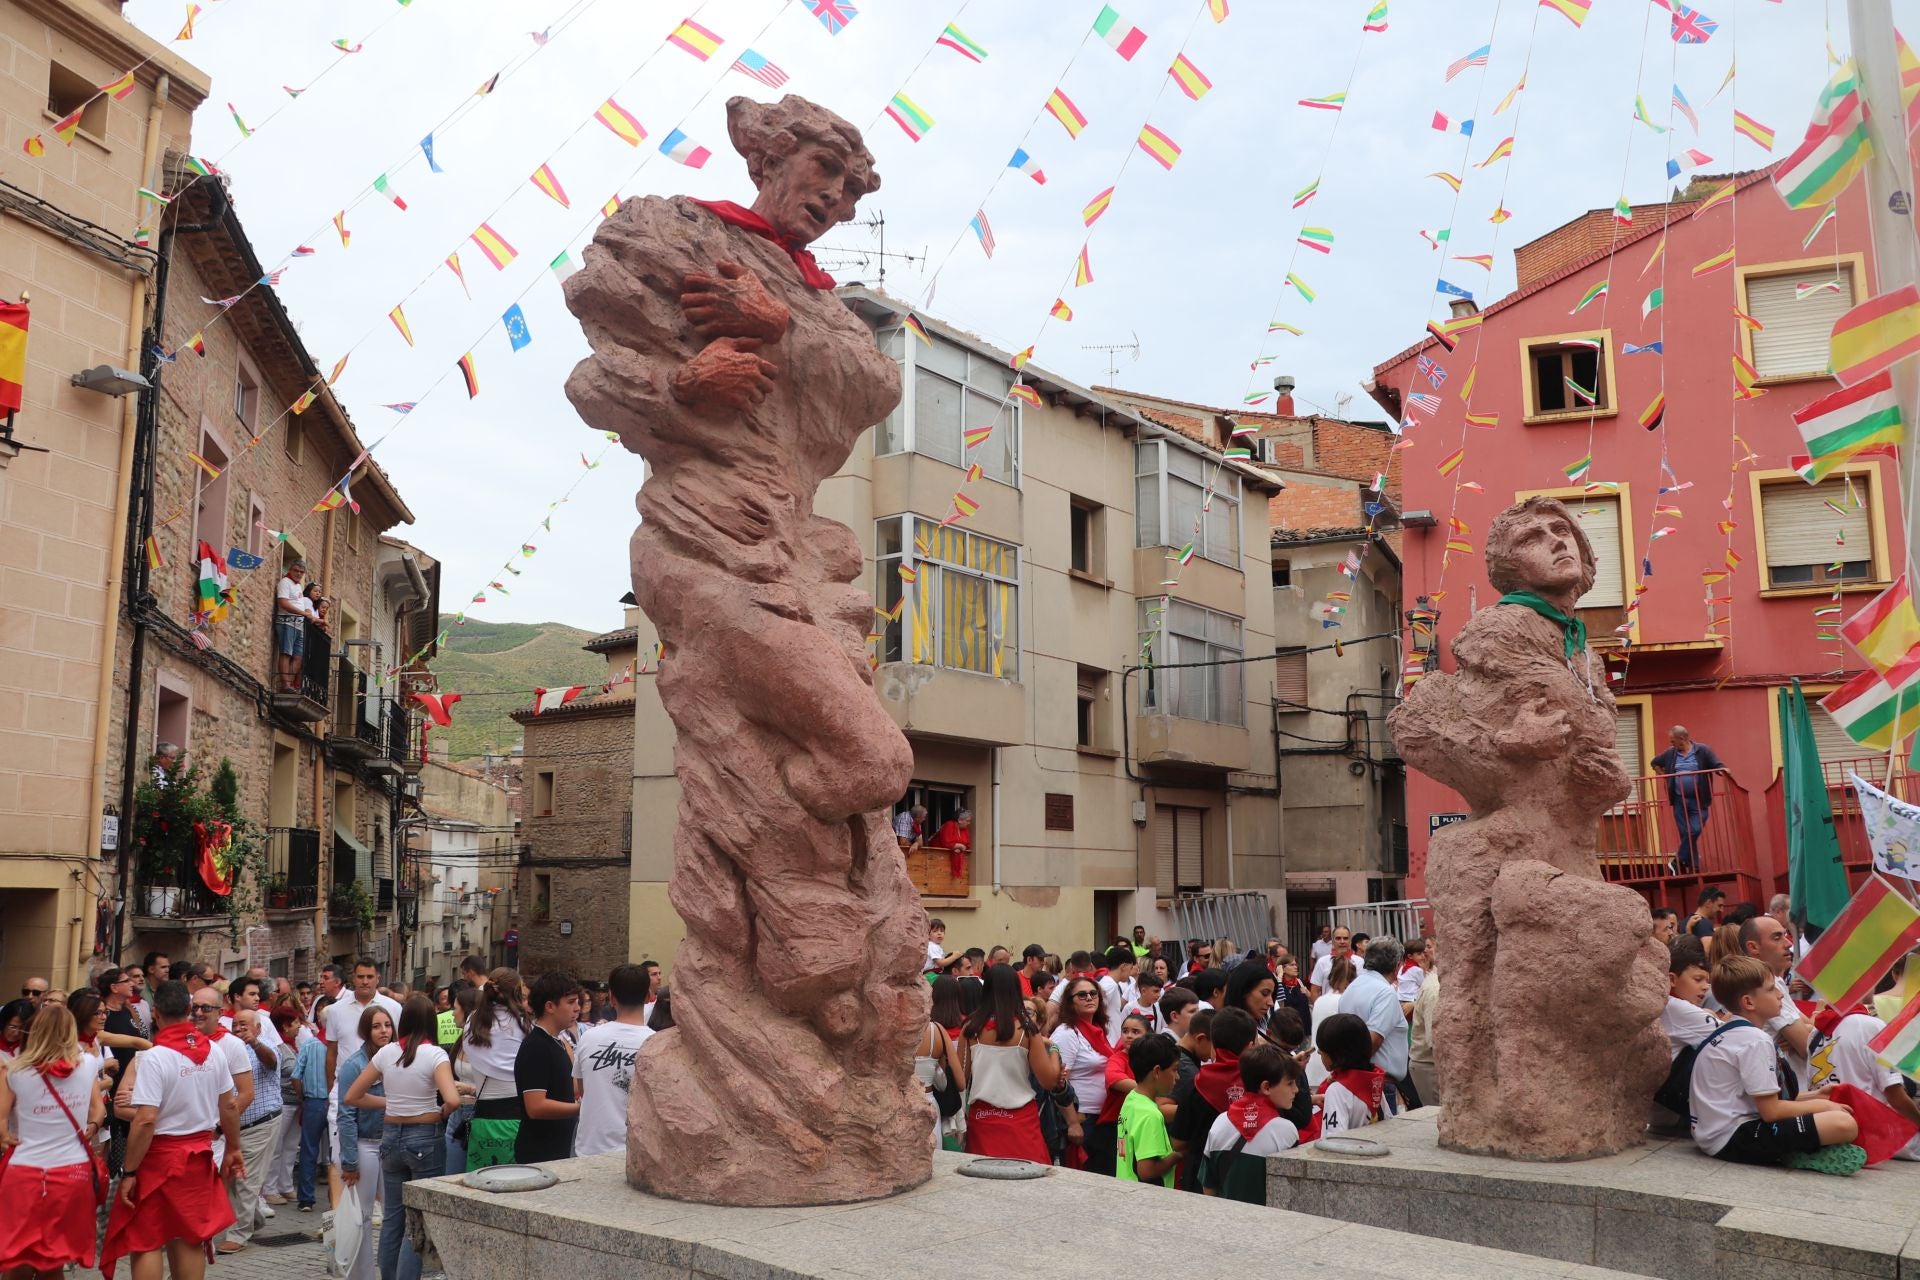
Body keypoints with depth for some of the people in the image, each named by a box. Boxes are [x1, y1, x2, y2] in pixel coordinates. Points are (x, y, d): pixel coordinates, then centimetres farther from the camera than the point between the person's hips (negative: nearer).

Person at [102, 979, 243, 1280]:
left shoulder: (155, 1057, -16)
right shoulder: (213, 1052, 1)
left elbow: (145, 1121, -20)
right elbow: (230, 1106, 8)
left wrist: (129, 1172, -14)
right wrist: (233, 1149, 19)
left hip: (161, 1156, -5)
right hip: (199, 1154, 5)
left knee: (146, 1241, 6)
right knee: (190, 1238, 13)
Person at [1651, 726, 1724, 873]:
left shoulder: (1702, 750, -3)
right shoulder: (1670, 753, 7)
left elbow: (1717, 765, -11)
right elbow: (1655, 763, 24)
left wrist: (1723, 770, -33)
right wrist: (1664, 776, 11)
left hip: (1698, 801, -3)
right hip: (1679, 801, 3)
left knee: (1694, 832, -14)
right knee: (1686, 835, 3)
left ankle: (1678, 863, -1)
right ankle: (1694, 868, 10)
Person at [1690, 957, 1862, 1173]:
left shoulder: (1728, 1034, 15)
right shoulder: (1755, 1040, -14)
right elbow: (1770, 1111, -16)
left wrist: (1810, 1097, 13)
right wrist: (1819, 1105, -2)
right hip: (1735, 1137, -11)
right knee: (1844, 1124, -22)